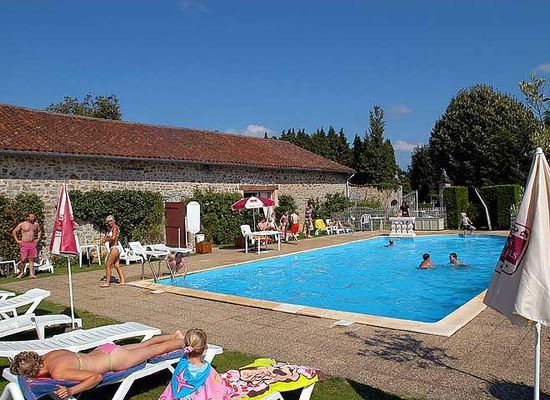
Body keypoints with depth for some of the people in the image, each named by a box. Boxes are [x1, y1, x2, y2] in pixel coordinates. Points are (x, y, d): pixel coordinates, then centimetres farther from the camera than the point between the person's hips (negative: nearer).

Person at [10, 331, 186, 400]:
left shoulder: (58, 372, -34)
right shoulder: (46, 357, -12)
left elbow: (96, 377, -33)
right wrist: (33, 378, -4)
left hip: (114, 359, -7)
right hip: (104, 350, 7)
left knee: (158, 349, 13)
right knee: (144, 345, 29)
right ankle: (175, 335, 48)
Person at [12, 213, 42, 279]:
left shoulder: (36, 225, 9)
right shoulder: (22, 224, -3)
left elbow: (39, 231, 28)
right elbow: (14, 232, 3)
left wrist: (38, 239, 16)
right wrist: (17, 240, -1)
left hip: (33, 244, 4)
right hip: (24, 244, -3)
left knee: (31, 259, 2)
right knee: (23, 259, -4)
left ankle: (31, 274, 2)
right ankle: (21, 272, 15)